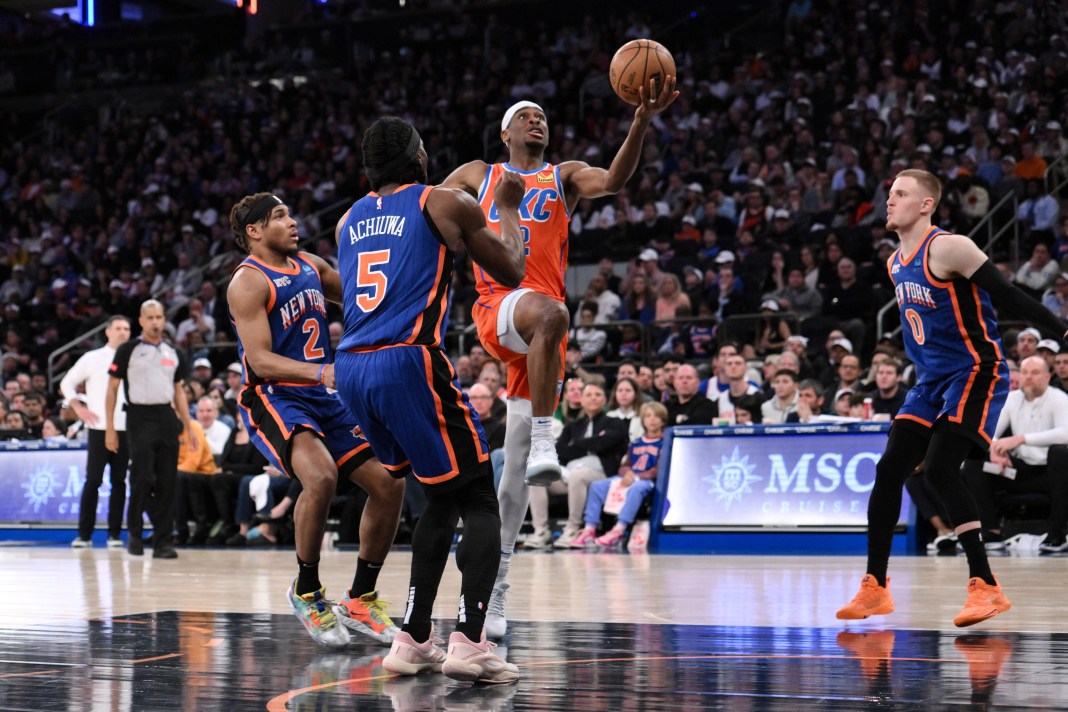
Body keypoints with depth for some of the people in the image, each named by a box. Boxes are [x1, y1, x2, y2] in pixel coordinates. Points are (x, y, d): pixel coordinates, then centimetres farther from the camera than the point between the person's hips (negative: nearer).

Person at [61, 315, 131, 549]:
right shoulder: (92, 358, 4)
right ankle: (84, 534, 3)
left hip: (126, 429, 1)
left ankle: (114, 534, 9)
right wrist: (80, 409, 1)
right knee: (93, 480, -3)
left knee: (119, 481, 4)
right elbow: (67, 383, 12)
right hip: (99, 427, -1)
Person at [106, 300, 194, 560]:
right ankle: (134, 533, 10)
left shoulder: (174, 353, 14)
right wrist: (110, 428, -6)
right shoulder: (128, 350, 1)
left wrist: (189, 428, 13)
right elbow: (112, 389, 1)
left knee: (167, 482, 1)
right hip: (140, 418, -4)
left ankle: (162, 541, 5)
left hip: (167, 419, 4)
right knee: (142, 478, -9)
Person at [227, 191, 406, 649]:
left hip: (325, 397, 8)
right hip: (272, 399, -8)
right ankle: (306, 592, -10)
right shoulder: (249, 282, -11)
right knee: (321, 477, -32)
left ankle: (360, 600, 14)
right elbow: (259, 361, -20)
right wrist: (320, 372, -34)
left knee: (388, 484, -1)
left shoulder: (311, 267, 12)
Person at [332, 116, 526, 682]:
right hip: (409, 364, -6)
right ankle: (469, 641, -15)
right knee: (480, 504, 1)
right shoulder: (446, 204, 4)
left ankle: (413, 641, 16)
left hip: (352, 370, 6)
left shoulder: (349, 220, 19)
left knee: (442, 500, 21)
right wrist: (508, 208, 28)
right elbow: (511, 273, 13)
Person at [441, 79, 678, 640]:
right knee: (550, 314, -41)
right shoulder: (476, 176, 19)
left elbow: (613, 180, 0)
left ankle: (493, 584, 7)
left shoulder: (565, 176, 20)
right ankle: (543, 442, -41)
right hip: (496, 307, -2)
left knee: (516, 470, 0)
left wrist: (642, 122, -15)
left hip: (539, 329, 2)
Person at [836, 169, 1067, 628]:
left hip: (975, 373, -8)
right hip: (931, 382, 8)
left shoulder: (949, 247, -15)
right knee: (888, 470, 1)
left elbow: (1007, 296, -15)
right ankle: (875, 588, 11)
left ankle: (985, 586, -17)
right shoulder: (895, 263, 11)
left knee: (939, 469, -21)